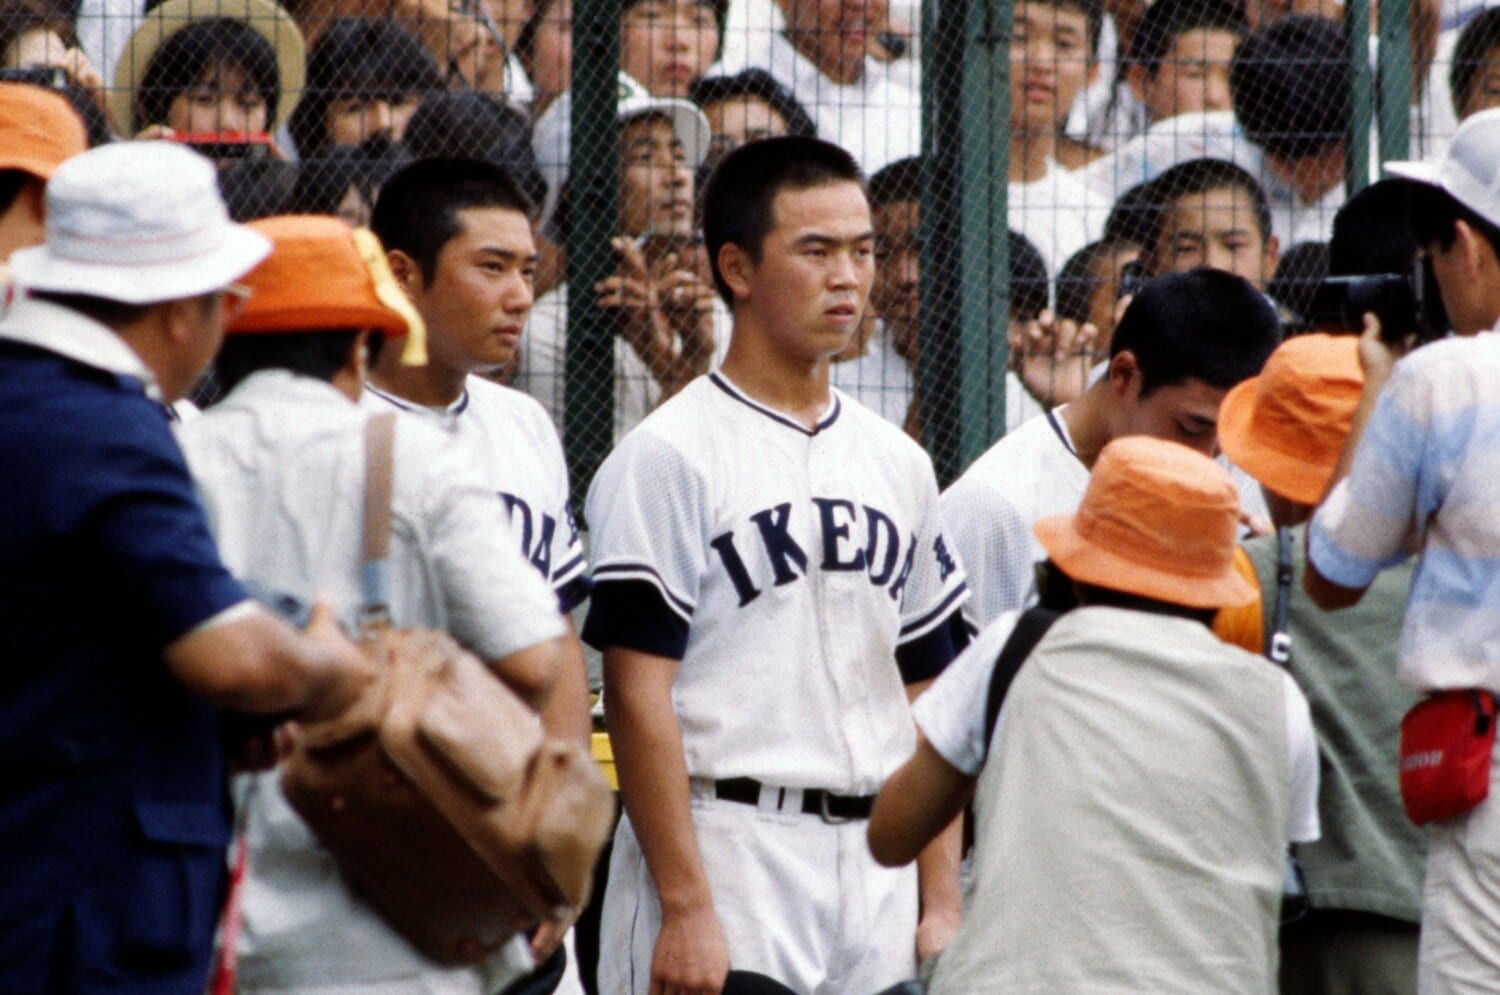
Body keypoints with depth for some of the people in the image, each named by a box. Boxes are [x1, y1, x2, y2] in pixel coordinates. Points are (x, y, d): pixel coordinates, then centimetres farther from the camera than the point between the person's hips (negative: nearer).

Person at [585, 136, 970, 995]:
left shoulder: (899, 464, 15)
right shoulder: (669, 457, -6)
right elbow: (638, 696, -11)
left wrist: (942, 900, 10)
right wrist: (685, 907, -17)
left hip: (874, 860, 7)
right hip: (726, 851, -7)